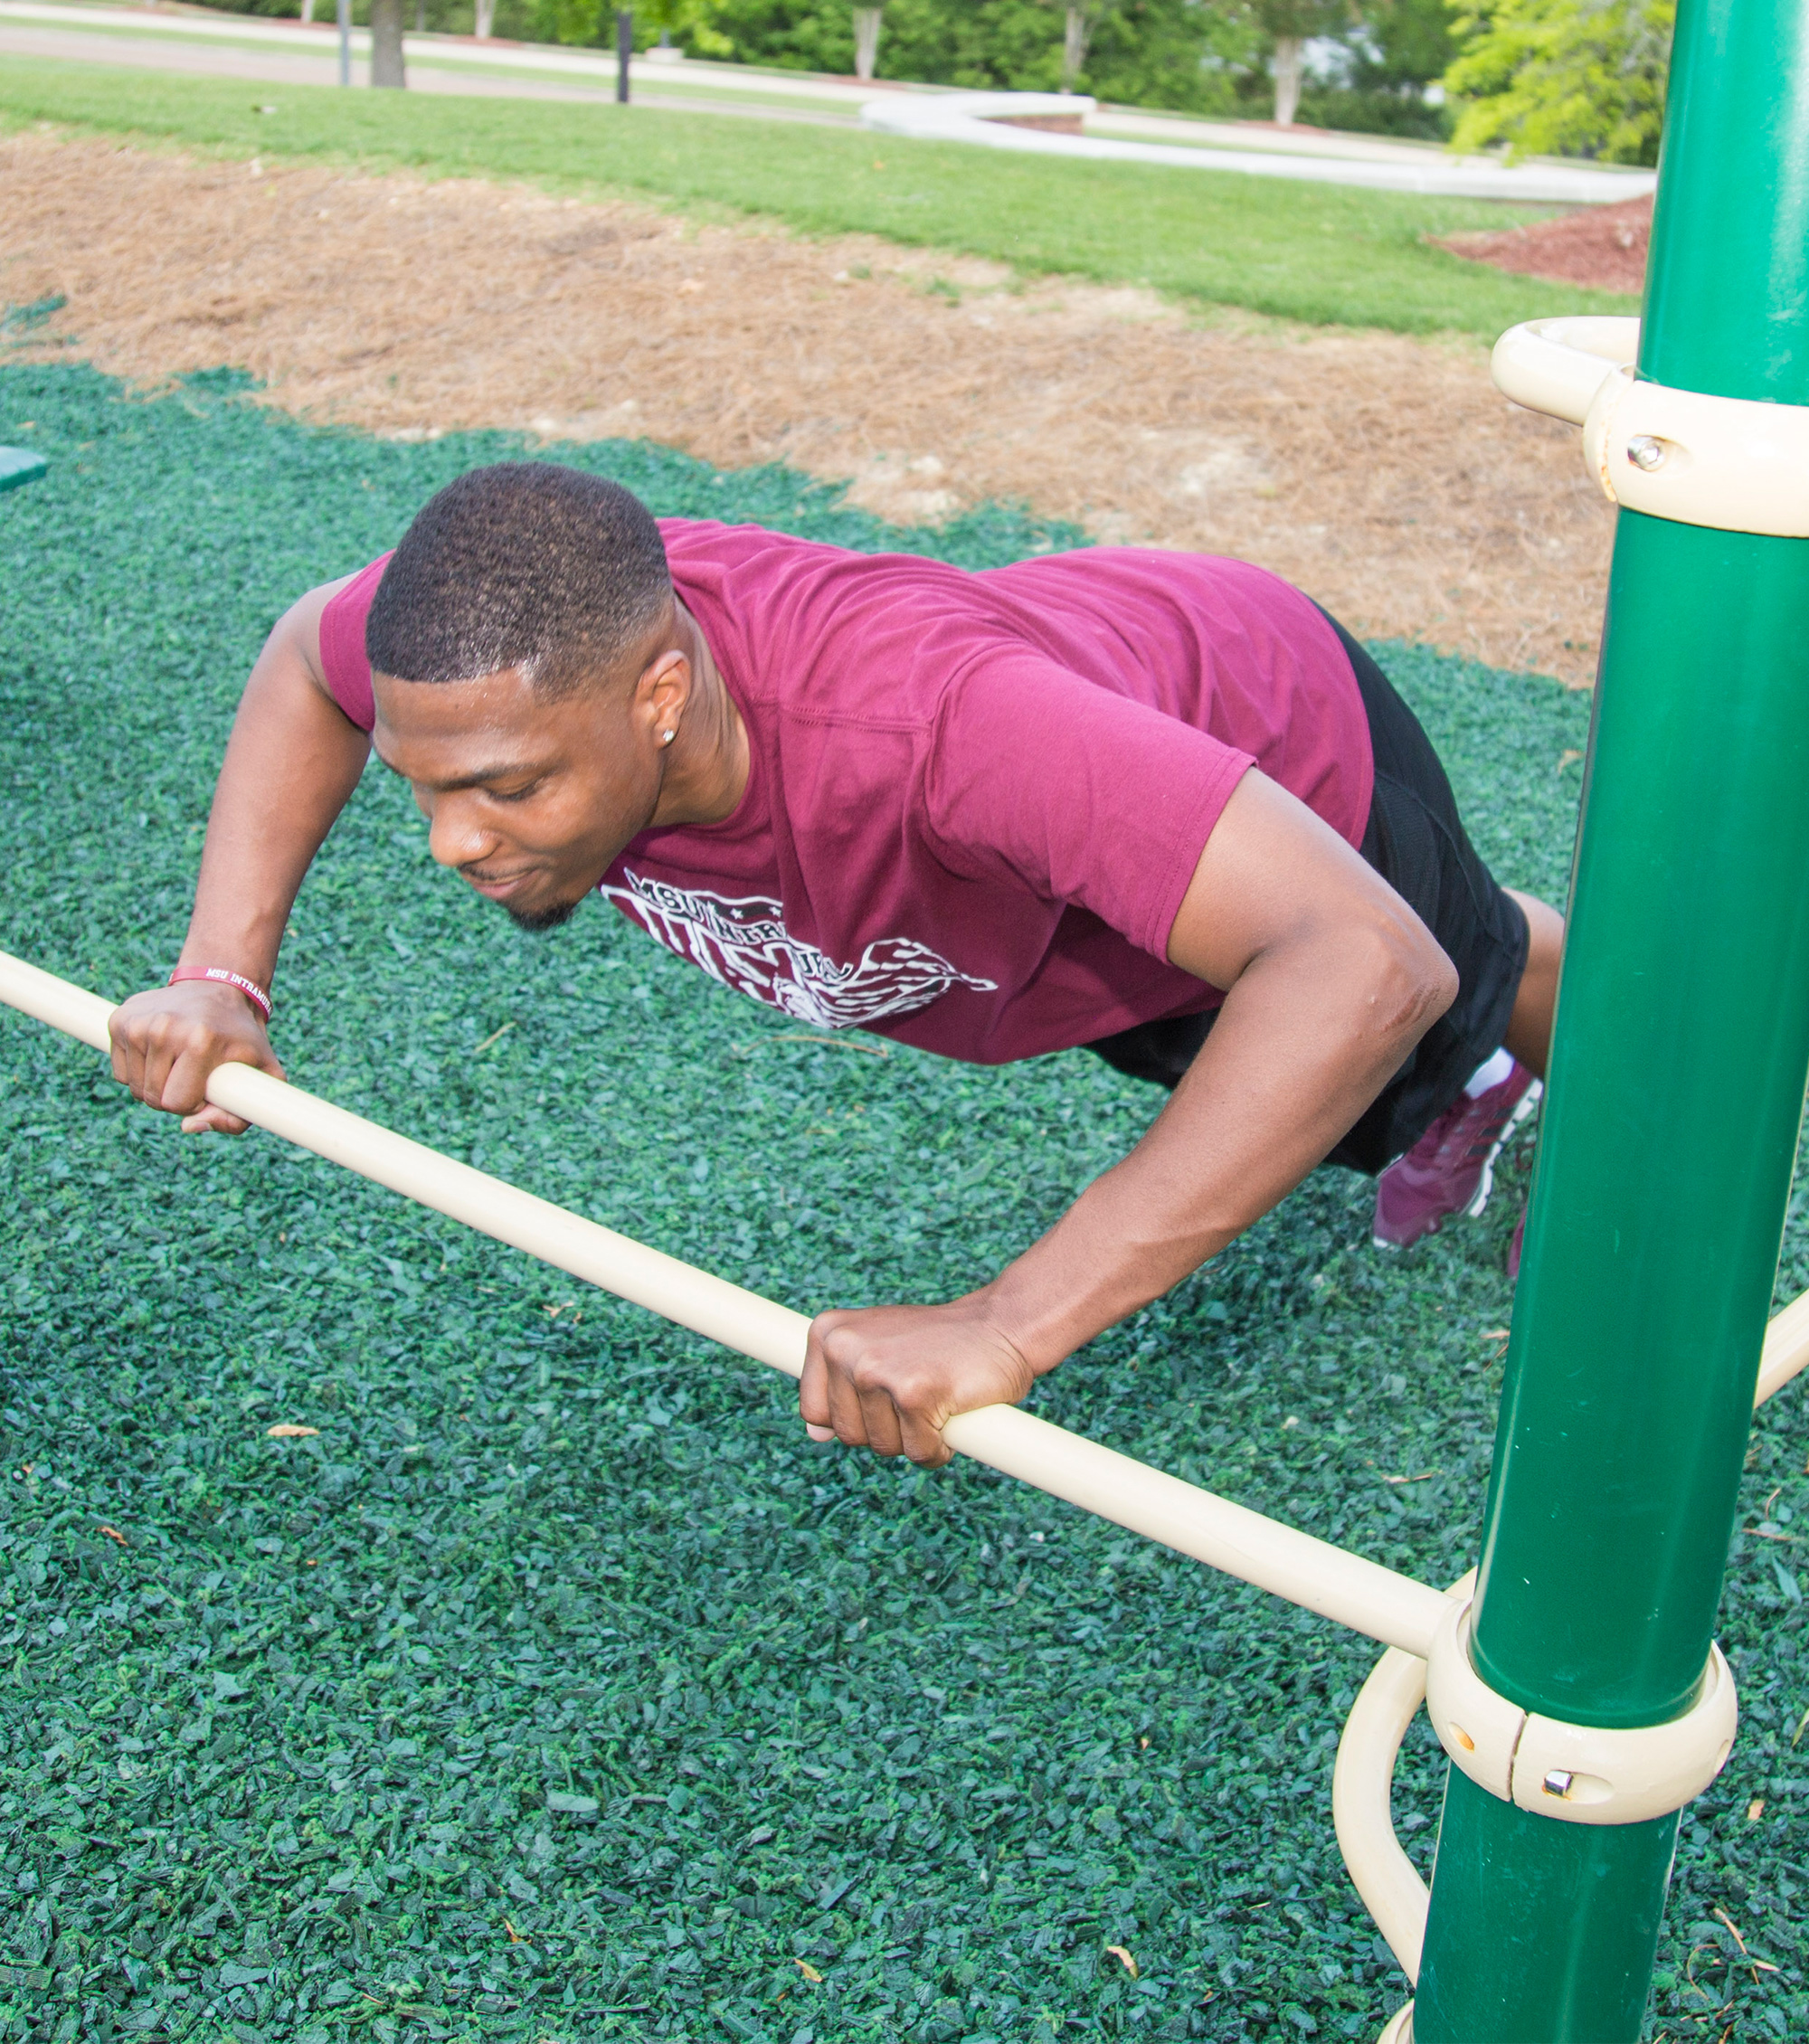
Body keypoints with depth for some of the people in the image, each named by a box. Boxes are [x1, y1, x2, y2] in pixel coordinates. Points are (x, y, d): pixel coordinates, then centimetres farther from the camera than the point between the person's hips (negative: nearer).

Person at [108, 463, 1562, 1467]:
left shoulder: (928, 722, -54)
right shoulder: (517, 657, -34)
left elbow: (1369, 960, -60)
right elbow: (308, 654, -9)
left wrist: (1010, 1327, -63)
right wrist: (221, 975, -19)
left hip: (1280, 736, -5)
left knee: (1471, 994, 30)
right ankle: (1457, 1114, 70)